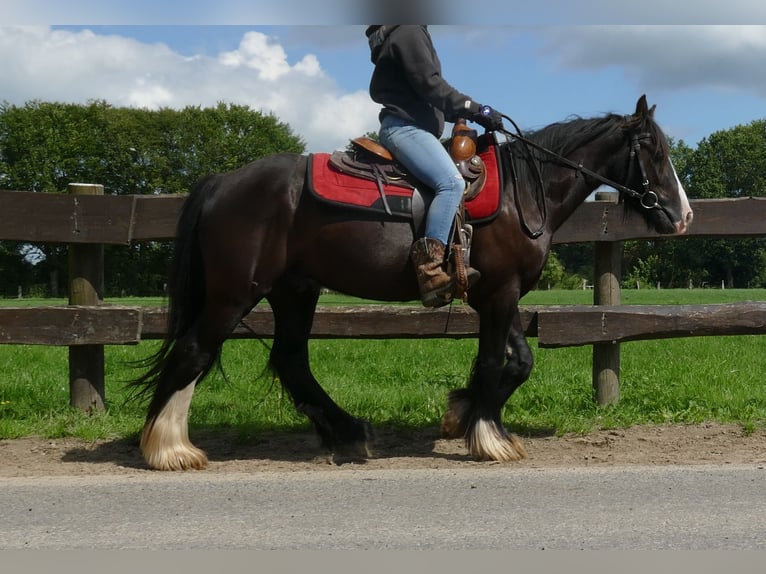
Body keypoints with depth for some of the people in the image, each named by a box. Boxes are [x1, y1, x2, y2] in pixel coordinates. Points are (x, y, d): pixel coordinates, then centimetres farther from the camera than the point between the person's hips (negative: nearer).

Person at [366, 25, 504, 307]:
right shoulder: (409, 32, -6)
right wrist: (475, 109, -15)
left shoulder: (412, 35, 26)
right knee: (452, 182, -29)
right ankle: (430, 271, -38)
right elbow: (429, 86, -16)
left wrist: (468, 113, 19)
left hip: (411, 125, 12)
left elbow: (425, 92, 25)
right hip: (404, 125, -12)